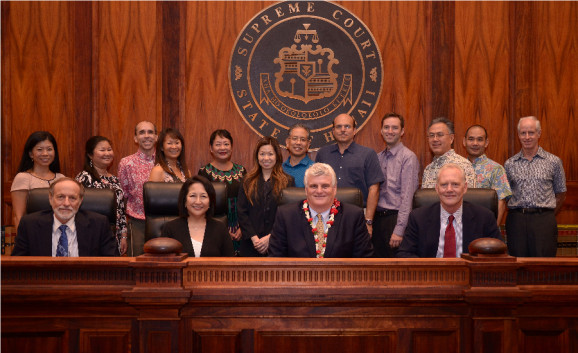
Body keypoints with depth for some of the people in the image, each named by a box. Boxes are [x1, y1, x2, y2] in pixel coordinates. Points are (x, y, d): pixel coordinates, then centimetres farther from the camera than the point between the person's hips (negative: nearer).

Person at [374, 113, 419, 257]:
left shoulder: (408, 157, -8)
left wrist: (399, 230, -19)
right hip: (377, 218, 6)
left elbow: (407, 197, -14)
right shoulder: (378, 157, 13)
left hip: (396, 217, -6)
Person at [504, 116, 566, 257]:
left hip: (544, 220, -1)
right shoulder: (509, 164, 9)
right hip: (516, 220, 1)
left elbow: (561, 194, 11)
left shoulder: (554, 162, 5)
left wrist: (547, 216, 9)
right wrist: (519, 214, 5)